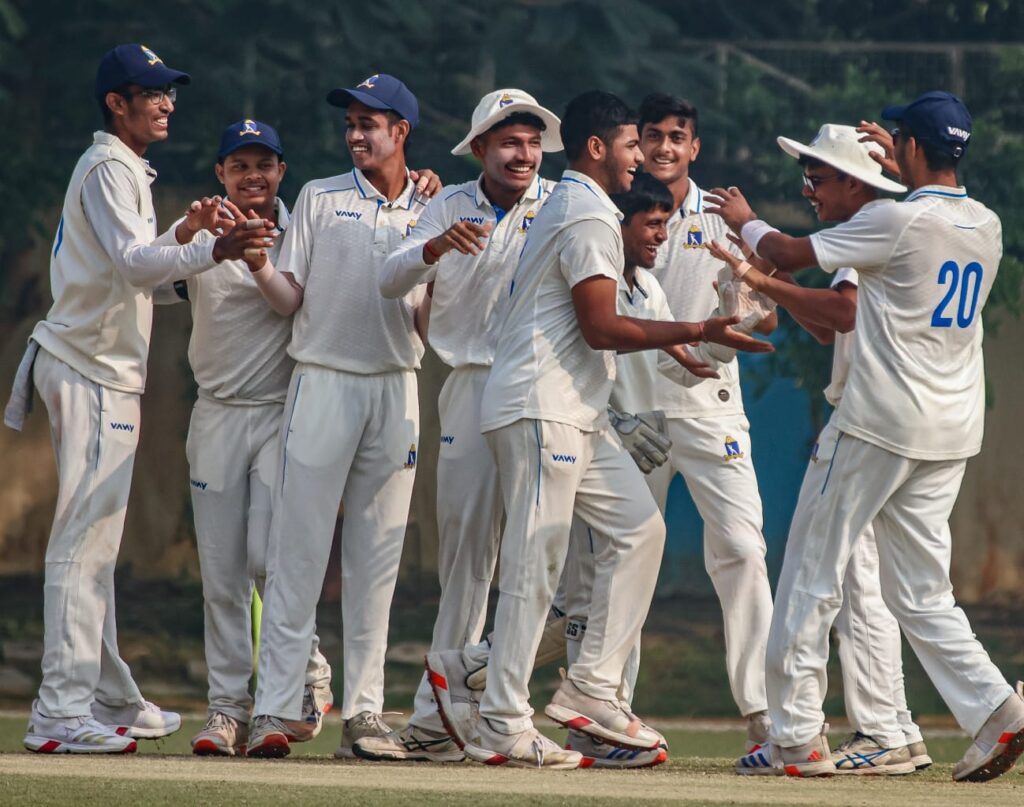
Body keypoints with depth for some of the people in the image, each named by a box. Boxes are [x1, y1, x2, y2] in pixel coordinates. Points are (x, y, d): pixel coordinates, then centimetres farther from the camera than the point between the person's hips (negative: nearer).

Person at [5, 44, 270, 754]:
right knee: (85, 541, -13)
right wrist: (213, 250, -44)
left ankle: (111, 699, 22)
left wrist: (184, 230, 16)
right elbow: (134, 265, -29)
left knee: (97, 543, 15)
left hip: (101, 373, 11)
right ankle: (61, 714, -17)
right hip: (92, 374, -11)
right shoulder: (109, 168, -13)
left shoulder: (121, 170, 20)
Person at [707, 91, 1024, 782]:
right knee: (921, 590, 11)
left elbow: (791, 255, -5)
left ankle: (797, 734, 4)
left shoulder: (899, 220, -13)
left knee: (814, 569, 4)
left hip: (880, 425, -7)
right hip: (952, 434, 7)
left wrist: (747, 221, 14)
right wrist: (902, 174, 37)